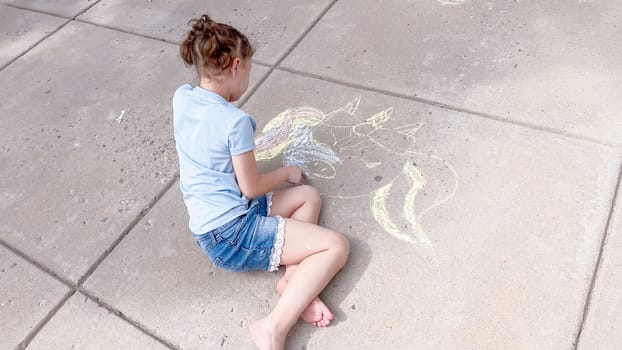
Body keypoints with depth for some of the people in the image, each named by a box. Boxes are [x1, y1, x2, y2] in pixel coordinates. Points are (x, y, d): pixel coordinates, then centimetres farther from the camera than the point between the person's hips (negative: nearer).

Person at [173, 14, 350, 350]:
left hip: (208, 228, 9)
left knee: (309, 196, 18)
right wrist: (286, 171, 4)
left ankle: (293, 277, -1)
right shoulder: (235, 121, -20)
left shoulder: (181, 96, 3)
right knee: (337, 245, -8)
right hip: (232, 233, -9)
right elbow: (251, 188, -11)